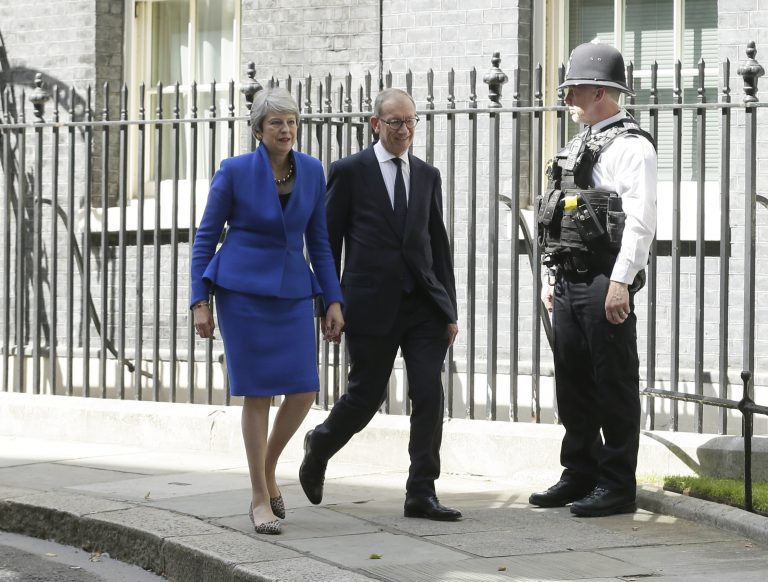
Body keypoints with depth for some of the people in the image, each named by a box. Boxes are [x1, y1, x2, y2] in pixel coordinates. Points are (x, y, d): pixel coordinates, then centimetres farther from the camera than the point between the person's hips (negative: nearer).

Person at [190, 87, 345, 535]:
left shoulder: (312, 171, 4)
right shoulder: (235, 171, -7)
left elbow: (319, 241, 10)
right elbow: (206, 236, 0)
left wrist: (334, 301, 5)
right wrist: (200, 302, -5)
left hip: (292, 291, 4)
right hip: (243, 291, -4)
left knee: (304, 392, -4)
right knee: (258, 393, -4)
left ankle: (268, 470, 22)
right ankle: (260, 498, 6)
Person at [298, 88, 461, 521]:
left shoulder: (427, 176, 12)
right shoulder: (350, 172, -1)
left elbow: (439, 243, 13)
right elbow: (329, 241, 1)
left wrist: (449, 310, 8)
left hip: (424, 305, 4)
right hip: (373, 304, -3)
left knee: (430, 396, -6)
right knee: (366, 396, 6)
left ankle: (422, 493, -1)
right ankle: (319, 446, 36)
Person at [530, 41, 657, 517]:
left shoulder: (631, 146, -9)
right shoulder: (580, 147, 18)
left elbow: (640, 220, -17)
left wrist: (621, 283, -22)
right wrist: (553, 276, 20)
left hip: (605, 286, -9)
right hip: (569, 283, 9)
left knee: (614, 386, -2)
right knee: (573, 385, 13)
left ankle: (617, 486, 3)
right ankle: (580, 475, 23)